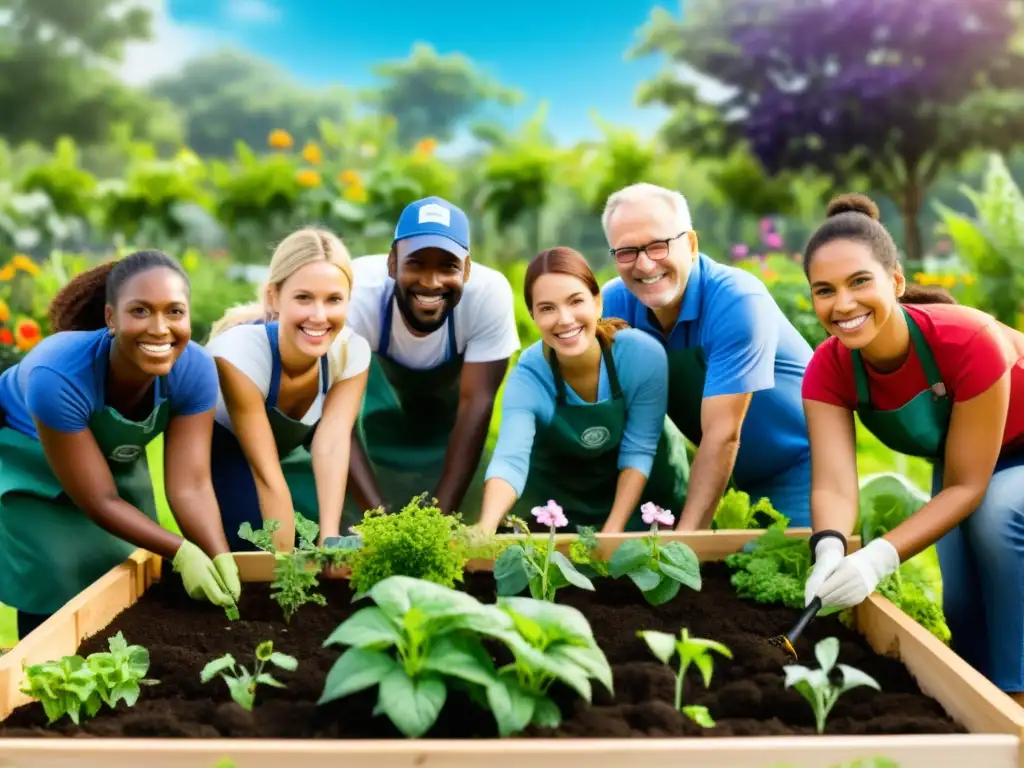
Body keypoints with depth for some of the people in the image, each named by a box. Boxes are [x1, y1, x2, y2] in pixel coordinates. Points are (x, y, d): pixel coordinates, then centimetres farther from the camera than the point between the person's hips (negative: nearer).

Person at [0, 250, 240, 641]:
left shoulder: (195, 369, -28)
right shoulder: (59, 376, -40)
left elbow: (190, 485, -27)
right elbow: (98, 499, -32)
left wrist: (220, 558, -42)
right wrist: (181, 551, -39)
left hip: (115, 459, 4)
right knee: (56, 588, -13)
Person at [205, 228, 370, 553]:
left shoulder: (352, 352, -24)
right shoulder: (239, 353, -36)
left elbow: (331, 447, -32)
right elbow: (266, 474, -36)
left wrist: (329, 540, -44)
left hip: (291, 457, 3)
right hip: (221, 462, -3)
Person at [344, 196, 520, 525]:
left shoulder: (490, 292, -38)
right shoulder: (358, 293, -40)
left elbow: (475, 405, -31)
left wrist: (441, 514, -35)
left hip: (451, 389, 1)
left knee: (464, 521, 4)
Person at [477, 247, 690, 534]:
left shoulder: (644, 355, -31)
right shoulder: (527, 378, -30)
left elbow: (638, 451, -23)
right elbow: (510, 459, -45)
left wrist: (613, 530, -28)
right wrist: (485, 529, -64)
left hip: (644, 485, 0)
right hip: (558, 489, 0)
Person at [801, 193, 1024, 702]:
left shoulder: (968, 341, -39)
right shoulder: (828, 369, -25)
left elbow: (967, 487, -34)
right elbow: (834, 485, -33)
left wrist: (880, 557, -46)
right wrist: (829, 552, -54)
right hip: (958, 458, 4)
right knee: (963, 603, -12)